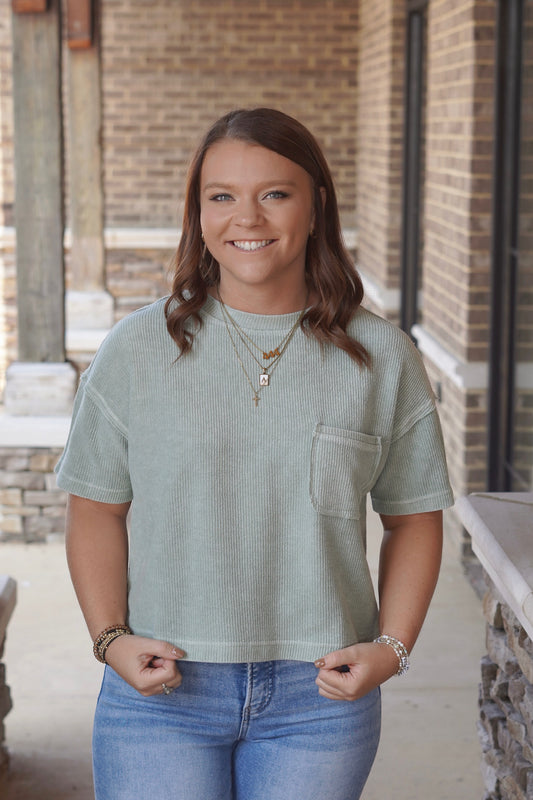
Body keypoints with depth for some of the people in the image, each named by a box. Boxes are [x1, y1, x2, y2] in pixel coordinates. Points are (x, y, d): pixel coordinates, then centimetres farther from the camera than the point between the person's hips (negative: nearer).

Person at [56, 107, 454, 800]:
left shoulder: (382, 358, 1)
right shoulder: (137, 350, 0)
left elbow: (413, 518, 7)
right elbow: (97, 510, 4)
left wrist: (392, 647, -5)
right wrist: (111, 638, -8)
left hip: (318, 696, 1)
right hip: (161, 690, 0)